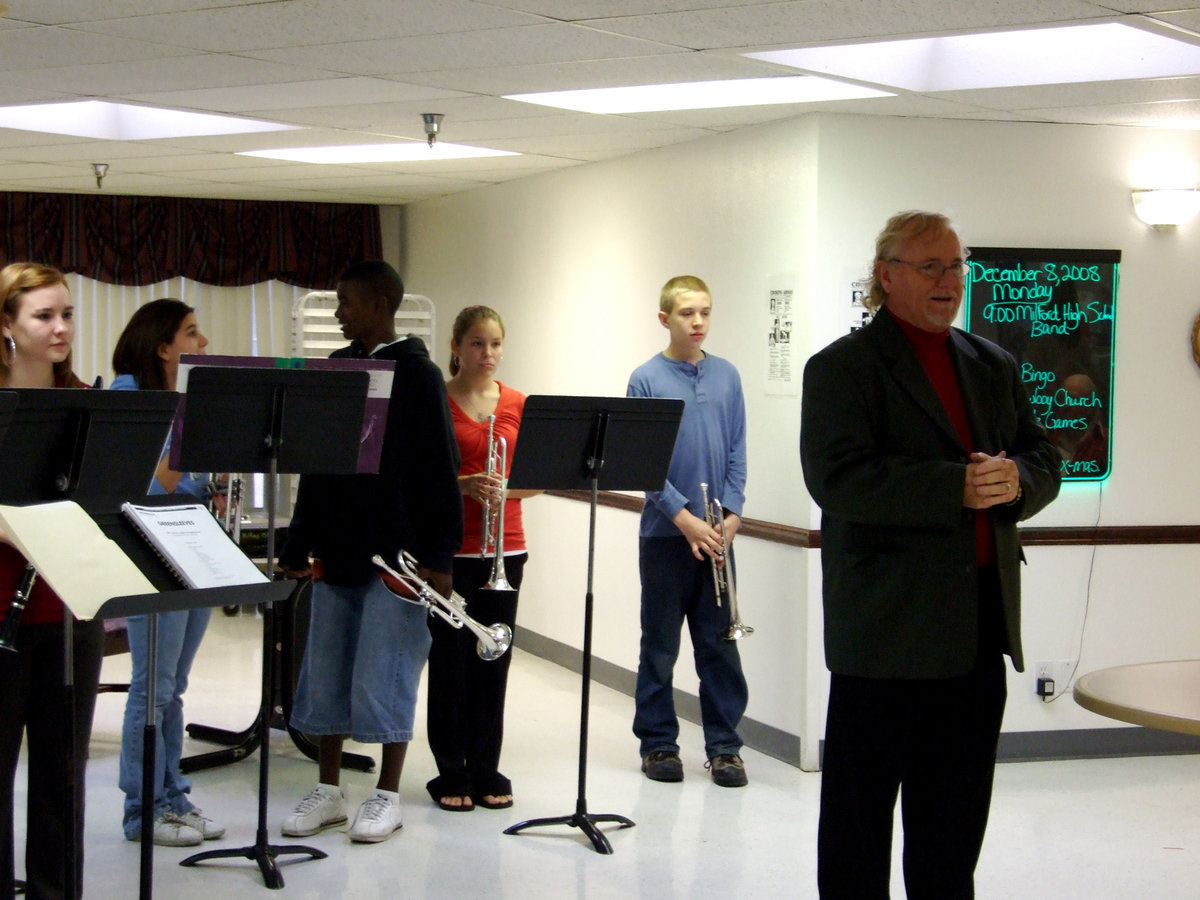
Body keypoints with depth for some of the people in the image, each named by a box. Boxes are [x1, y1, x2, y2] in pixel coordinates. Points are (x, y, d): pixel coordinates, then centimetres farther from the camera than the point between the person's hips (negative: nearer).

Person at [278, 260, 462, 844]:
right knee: (324, 674, 9)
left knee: (383, 675, -1)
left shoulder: (417, 375, -7)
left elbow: (441, 472, -9)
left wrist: (439, 556, -14)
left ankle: (388, 795, 12)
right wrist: (297, 547, 13)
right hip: (336, 550, 6)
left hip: (396, 553, -6)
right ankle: (328, 790, 21)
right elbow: (316, 466, 15)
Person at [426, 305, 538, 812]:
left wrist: (505, 487, -12)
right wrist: (463, 484, -21)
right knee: (450, 660, 2)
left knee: (494, 658, 7)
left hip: (504, 547, 3)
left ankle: (486, 772, 17)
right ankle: (451, 775, 11)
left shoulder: (517, 405, 7)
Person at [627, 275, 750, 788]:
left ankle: (724, 745, 14)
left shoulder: (726, 376, 6)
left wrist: (731, 514, -6)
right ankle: (657, 742, 17)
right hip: (665, 534, -2)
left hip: (717, 534, 3)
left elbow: (737, 452, 6)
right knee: (660, 644, 7)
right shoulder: (647, 379, -4)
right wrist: (684, 518, -14)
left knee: (719, 643, 6)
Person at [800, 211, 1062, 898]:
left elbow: (1044, 461, 13)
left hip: (979, 628, 6)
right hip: (887, 627, -6)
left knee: (955, 816, 15)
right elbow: (838, 478, -18)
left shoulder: (994, 366, 15)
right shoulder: (842, 368, -6)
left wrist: (1017, 480, -11)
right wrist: (958, 486, -24)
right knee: (859, 815, 4)